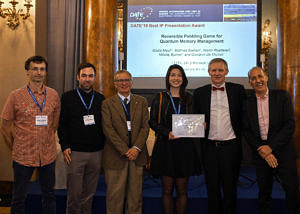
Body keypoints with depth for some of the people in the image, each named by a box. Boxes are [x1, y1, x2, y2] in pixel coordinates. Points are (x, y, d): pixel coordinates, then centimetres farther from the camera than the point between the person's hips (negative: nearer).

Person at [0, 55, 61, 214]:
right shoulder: (16, 96, -6)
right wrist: (15, 148, 4)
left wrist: (47, 144, 12)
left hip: (48, 156, 3)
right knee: (19, 198, 9)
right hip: (23, 157, -2)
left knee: (49, 195, 15)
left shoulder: (53, 95, 2)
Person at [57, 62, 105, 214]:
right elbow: (61, 124, 2)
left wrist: (104, 146, 5)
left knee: (89, 194, 11)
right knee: (74, 194, 2)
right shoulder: (68, 97, 3)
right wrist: (65, 146, -6)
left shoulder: (101, 99, 10)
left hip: (96, 153, 3)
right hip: (75, 152, -2)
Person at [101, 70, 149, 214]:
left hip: (137, 154, 2)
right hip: (115, 156, -2)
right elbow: (108, 129, -6)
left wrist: (136, 148, -10)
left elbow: (145, 126, 4)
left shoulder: (141, 102, 11)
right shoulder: (107, 104, 3)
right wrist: (125, 150, -13)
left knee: (135, 194, 8)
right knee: (115, 195, 4)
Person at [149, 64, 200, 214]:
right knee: (167, 190, 5)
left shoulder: (189, 99, 10)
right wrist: (167, 132, -15)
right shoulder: (159, 98, 4)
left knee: (182, 190, 7)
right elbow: (152, 122, 0)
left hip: (185, 147, 1)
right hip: (165, 147, -1)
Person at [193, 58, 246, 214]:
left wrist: (239, 137, -1)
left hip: (231, 146, -1)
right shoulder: (199, 93, 7)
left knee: (230, 188, 9)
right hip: (209, 147, 1)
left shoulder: (238, 90, 3)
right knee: (212, 188, 11)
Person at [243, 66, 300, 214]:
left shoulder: (282, 96, 0)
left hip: (283, 151, -2)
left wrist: (271, 147, -14)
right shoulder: (248, 103, 6)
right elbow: (247, 131, 3)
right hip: (261, 154, 2)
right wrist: (261, 151, -10)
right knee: (264, 193, 11)